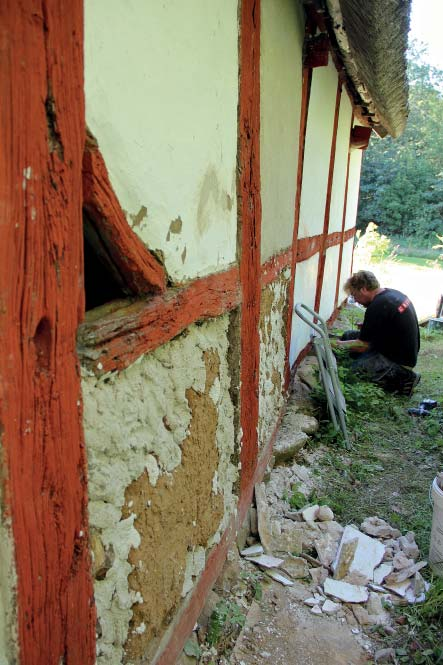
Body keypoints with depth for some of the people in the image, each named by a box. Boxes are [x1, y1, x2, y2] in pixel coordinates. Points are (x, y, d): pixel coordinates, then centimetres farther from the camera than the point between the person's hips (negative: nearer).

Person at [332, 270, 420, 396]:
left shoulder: (377, 307, -25)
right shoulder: (393, 293, 2)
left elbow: (362, 346, -18)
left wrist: (338, 344, -5)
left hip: (400, 362, -10)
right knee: (349, 336, 8)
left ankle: (403, 378, -5)